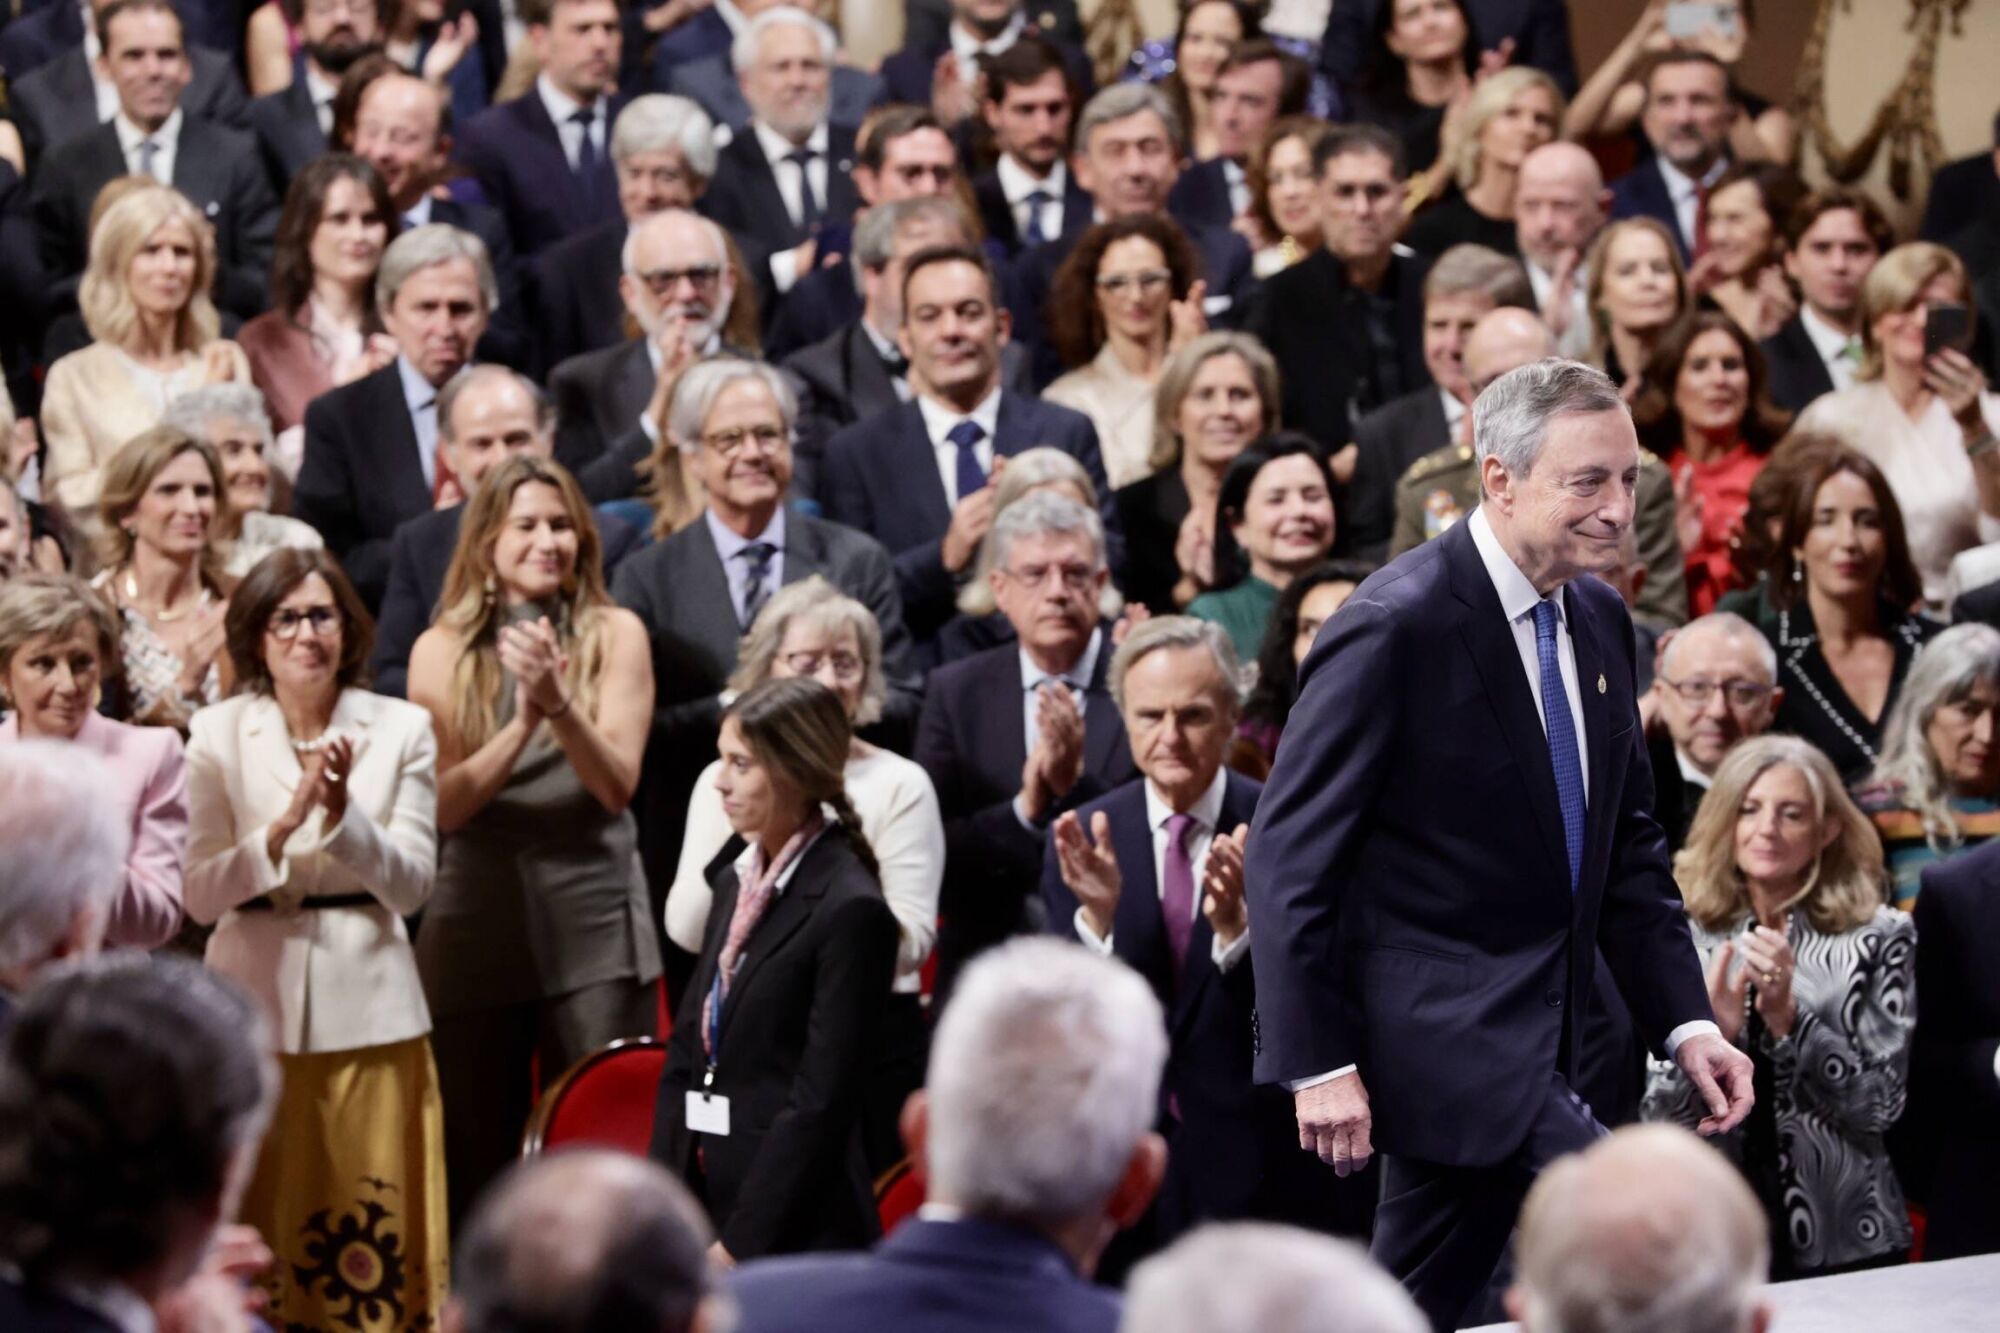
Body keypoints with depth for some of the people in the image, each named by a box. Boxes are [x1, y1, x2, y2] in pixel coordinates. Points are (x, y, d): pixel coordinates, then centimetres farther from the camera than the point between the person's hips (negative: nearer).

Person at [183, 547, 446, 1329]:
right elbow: (200, 896, -5)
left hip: (367, 1000, 0)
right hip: (255, 1000, 0)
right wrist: (286, 823, -19)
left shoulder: (401, 729, 3)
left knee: (372, 1227, -1)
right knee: (259, 1221, 2)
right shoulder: (218, 734, 2)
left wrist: (342, 811, -18)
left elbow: (411, 887, -2)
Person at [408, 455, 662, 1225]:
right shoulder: (442, 650, 5)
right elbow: (444, 804, -3)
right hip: (477, 923, 1)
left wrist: (557, 702, -23)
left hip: (593, 923, -1)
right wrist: (520, 724, -18)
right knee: (475, 1159, 6)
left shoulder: (614, 635, 3)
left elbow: (616, 784, -6)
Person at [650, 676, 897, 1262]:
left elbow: (821, 1102, -16)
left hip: (791, 1230, -7)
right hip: (703, 1204, 7)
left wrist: (738, 1245, -15)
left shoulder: (851, 911, -13)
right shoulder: (735, 882, 11)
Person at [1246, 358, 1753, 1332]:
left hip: (1534, 1037, 9)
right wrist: (1319, 1064, -19)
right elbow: (1291, 857, -16)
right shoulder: (1395, 629, -16)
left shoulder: (1599, 621, 9)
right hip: (1445, 1032, -9)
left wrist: (1684, 1021, 5)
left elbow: (1628, 844, 16)